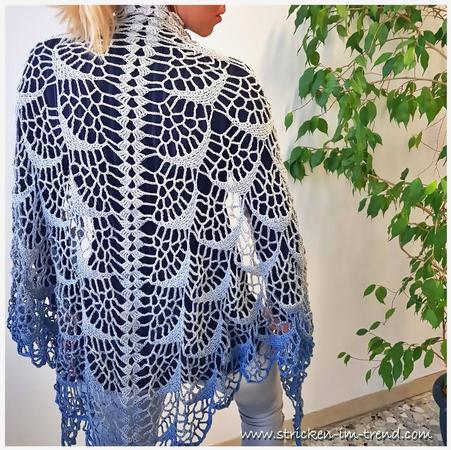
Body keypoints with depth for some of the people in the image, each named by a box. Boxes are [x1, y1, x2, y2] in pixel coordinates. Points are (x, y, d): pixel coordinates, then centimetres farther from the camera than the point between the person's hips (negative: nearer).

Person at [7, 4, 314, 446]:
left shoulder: (47, 65, -10)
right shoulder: (229, 84, -20)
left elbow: (28, 208, -2)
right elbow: (271, 219, -11)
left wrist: (36, 303, 12)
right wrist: (289, 309, 5)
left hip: (97, 316, 3)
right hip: (205, 311, -1)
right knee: (262, 414, 32)